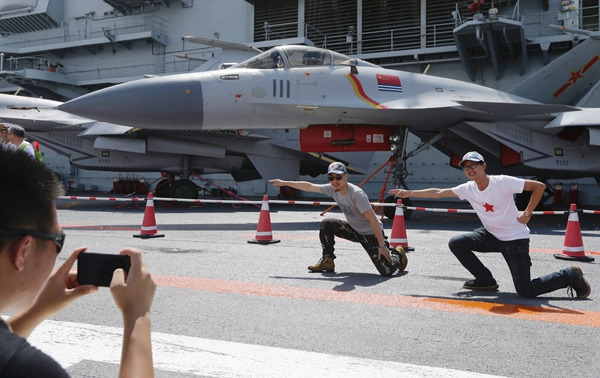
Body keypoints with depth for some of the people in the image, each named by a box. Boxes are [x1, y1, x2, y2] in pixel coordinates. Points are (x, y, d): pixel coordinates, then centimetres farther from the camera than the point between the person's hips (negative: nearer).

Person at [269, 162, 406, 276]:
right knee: (326, 224, -5)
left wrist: (382, 245, -31)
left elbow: (374, 220, -30)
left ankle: (397, 254, 18)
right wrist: (284, 183, 5)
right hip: (354, 230, 7)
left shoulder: (356, 194, -30)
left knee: (387, 271, -17)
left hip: (371, 234, -7)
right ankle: (327, 261, 8)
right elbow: (308, 186, 2)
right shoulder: (332, 189, -8)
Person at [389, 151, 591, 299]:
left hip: (515, 239, -6)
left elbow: (539, 186, -18)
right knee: (456, 243, -5)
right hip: (491, 235, 6)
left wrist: (527, 213, -16)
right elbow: (438, 192, -1)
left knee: (526, 292, -10)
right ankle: (486, 280, 10)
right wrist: (409, 193, -3)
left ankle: (570, 275, 15)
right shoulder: (468, 189, -4)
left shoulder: (502, 182, -21)